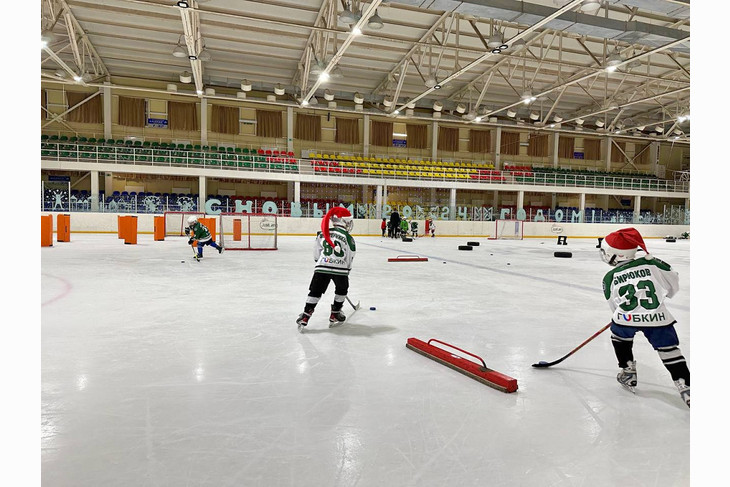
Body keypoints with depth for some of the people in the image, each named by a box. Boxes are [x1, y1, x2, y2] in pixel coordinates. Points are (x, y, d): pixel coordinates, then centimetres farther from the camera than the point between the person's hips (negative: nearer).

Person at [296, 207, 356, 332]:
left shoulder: (322, 234, 9)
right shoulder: (348, 238, 1)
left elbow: (317, 253, 17)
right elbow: (350, 258, 7)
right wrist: (347, 271, 22)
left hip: (322, 267, 2)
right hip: (340, 269, -2)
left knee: (315, 291, 11)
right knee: (342, 290, 23)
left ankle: (305, 316, 4)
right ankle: (335, 315, 26)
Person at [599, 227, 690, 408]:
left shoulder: (610, 277, 4)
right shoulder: (652, 264, 5)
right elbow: (673, 281, 16)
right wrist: (663, 294, 36)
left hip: (626, 318, 0)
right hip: (658, 317, 1)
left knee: (619, 335, 29)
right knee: (669, 349, 13)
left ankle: (628, 372, 30)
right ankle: (685, 387, 5)